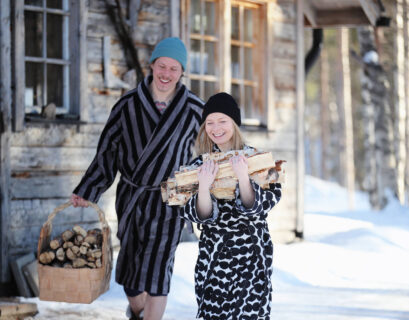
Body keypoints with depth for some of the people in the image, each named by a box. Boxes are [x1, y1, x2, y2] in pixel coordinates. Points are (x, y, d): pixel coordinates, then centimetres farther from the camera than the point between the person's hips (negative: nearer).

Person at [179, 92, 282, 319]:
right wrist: (204, 186, -23)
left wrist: (243, 177, -26)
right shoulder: (199, 165, 5)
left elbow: (256, 208, -10)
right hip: (212, 256, 2)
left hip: (251, 254, -2)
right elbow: (199, 216, -5)